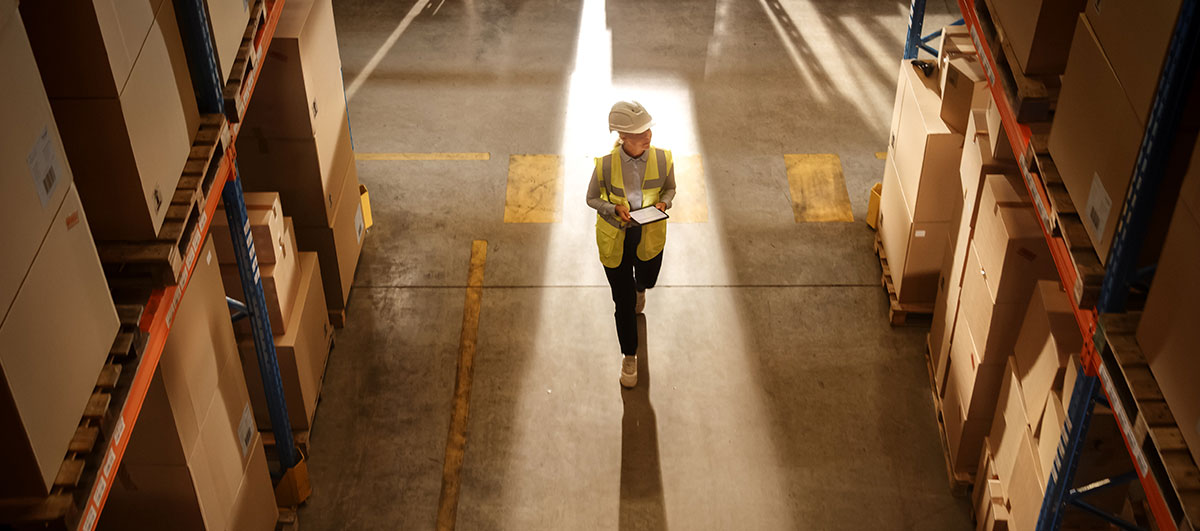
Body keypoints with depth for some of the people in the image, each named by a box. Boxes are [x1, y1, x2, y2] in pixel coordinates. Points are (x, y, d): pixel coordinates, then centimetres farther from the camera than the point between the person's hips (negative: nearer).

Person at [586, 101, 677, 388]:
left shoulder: (662, 159, -19)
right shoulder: (606, 164, -24)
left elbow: (670, 188, 2)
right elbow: (592, 198, -8)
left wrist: (663, 203, -20)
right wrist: (614, 209, -27)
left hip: (650, 236, 2)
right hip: (615, 238, -2)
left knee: (647, 280, 30)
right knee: (623, 302, 8)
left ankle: (639, 288, 72)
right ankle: (629, 356, 31)